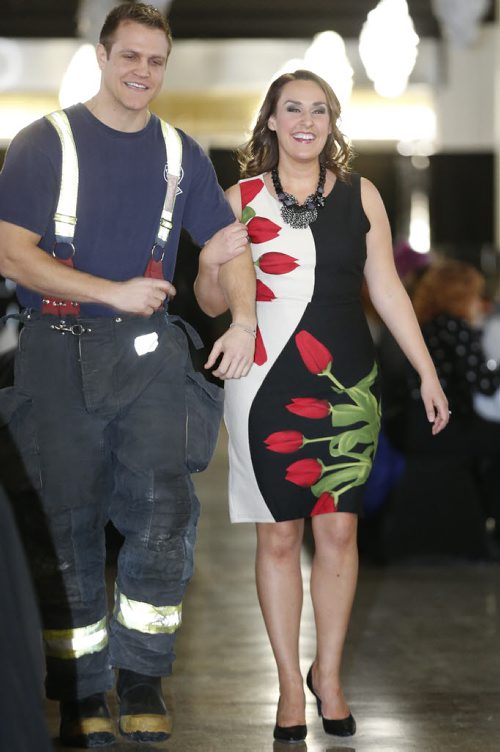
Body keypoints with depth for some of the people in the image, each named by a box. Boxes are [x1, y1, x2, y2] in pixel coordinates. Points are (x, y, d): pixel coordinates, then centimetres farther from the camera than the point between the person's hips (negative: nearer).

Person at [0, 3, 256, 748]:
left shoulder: (180, 153, 12)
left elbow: (229, 245, 16)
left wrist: (243, 320, -3)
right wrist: (115, 292, -12)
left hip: (148, 351, 3)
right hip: (60, 351, -2)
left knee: (165, 510, -9)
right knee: (65, 522, 0)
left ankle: (140, 674, 6)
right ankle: (79, 692, 10)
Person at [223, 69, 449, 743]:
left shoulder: (360, 195, 6)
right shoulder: (243, 199, 2)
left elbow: (387, 288, 10)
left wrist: (428, 374, 9)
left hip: (346, 384, 2)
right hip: (267, 384, -1)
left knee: (338, 531, 4)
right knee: (278, 536, 3)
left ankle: (328, 673, 20)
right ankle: (290, 684, 14)